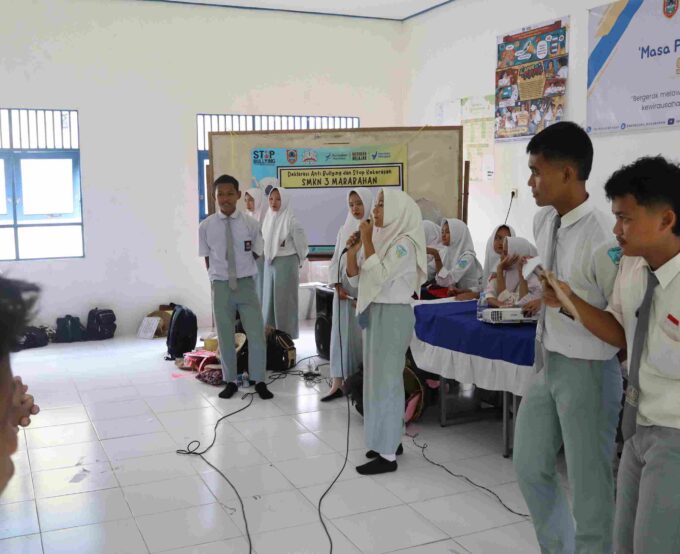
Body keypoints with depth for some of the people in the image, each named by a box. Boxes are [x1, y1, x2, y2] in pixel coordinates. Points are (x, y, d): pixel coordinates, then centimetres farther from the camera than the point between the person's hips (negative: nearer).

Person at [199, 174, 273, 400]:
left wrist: (243, 271, 5)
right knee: (225, 337, 11)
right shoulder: (206, 226, -5)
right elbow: (207, 259, 4)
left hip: (246, 284, 0)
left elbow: (256, 255, 5)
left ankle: (259, 381, 18)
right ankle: (230, 381, 26)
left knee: (256, 334, 2)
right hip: (221, 286, 0)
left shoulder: (250, 224, -6)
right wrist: (217, 277, 4)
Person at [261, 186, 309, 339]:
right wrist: (269, 257, 12)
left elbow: (301, 244, -7)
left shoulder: (291, 221, -13)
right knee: (269, 300, 10)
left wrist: (297, 261, 3)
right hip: (269, 264, 6)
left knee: (284, 302, 0)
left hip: (286, 264, -6)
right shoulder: (268, 218, 6)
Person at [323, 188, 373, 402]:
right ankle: (338, 383, 6)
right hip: (344, 290, 5)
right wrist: (338, 286, -2)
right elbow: (335, 261, 11)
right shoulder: (344, 230, 10)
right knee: (341, 334, 3)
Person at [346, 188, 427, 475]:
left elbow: (379, 276, -24)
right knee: (378, 378, 14)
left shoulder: (404, 243, -14)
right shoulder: (382, 239, 10)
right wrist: (352, 250, -3)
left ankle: (387, 455, 1)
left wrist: (367, 241, -18)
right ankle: (389, 441, 26)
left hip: (392, 315, -9)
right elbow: (355, 277, 13)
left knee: (386, 380, -6)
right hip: (375, 313, 9)